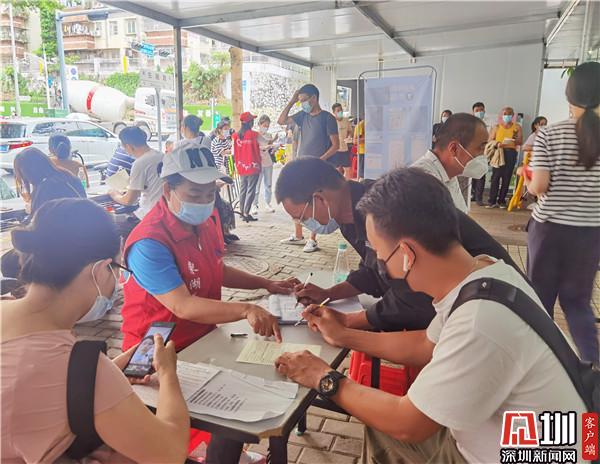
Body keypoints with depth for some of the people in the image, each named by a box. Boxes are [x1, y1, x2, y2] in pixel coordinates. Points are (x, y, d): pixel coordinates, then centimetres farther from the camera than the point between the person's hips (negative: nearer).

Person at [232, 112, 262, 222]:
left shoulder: (235, 135, 2)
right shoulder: (254, 134, -10)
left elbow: (233, 152, 6)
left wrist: (236, 166, 15)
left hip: (241, 168, 5)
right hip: (253, 167, -5)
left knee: (242, 190, 15)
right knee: (251, 190, -1)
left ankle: (242, 212, 20)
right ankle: (246, 214, -4)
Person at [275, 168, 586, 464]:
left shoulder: (478, 324, -36)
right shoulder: (478, 272, -9)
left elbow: (406, 424, -22)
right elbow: (426, 346, 6)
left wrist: (327, 381, -10)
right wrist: (344, 336, 7)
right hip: (480, 435, 7)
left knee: (385, 424, 5)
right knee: (378, 422, 15)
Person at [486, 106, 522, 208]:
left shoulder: (517, 127, 10)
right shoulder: (497, 127, 9)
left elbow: (520, 142, 7)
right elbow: (490, 141, 5)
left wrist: (515, 139, -15)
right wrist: (497, 143, -15)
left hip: (511, 153, 1)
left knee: (506, 177, 1)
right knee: (495, 176, -7)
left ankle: (501, 201, 8)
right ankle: (492, 201, -5)